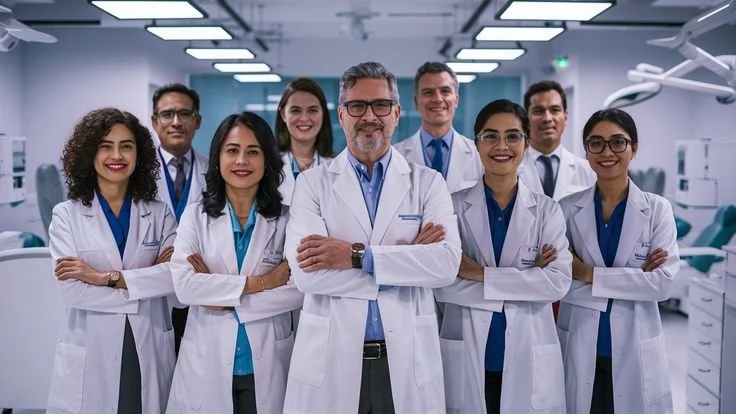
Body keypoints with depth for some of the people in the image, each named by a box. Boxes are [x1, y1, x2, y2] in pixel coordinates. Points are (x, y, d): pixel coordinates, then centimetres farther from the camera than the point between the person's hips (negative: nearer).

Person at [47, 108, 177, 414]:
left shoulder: (159, 214, 4)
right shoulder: (66, 215, 0)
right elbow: (70, 291, -10)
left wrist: (106, 277, -16)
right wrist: (146, 283, -12)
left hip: (150, 353, 1)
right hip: (90, 355, -1)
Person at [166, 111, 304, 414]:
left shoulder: (287, 219, -1)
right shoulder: (195, 216, 1)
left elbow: (300, 290, -11)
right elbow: (183, 286, -11)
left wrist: (224, 299, -13)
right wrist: (258, 282, -14)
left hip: (267, 366, 0)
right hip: (207, 364, 1)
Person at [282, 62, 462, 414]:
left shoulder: (428, 183, 3)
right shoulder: (312, 183, 0)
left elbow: (447, 263, -11)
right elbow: (306, 272, -13)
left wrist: (358, 255, -18)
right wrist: (409, 257, -13)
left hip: (408, 358, 1)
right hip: (330, 357, 0)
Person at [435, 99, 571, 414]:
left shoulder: (547, 210, 3)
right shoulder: (454, 206, -1)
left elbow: (558, 282, -9)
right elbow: (442, 285, -10)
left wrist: (481, 274, -15)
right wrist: (525, 280, -13)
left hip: (528, 362, 1)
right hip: (467, 360, -1)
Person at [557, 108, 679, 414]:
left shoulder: (657, 209, 0)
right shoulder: (566, 209, 0)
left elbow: (664, 282, -9)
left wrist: (591, 274, -13)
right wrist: (635, 277, -13)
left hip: (636, 352, 0)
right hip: (579, 351, 0)